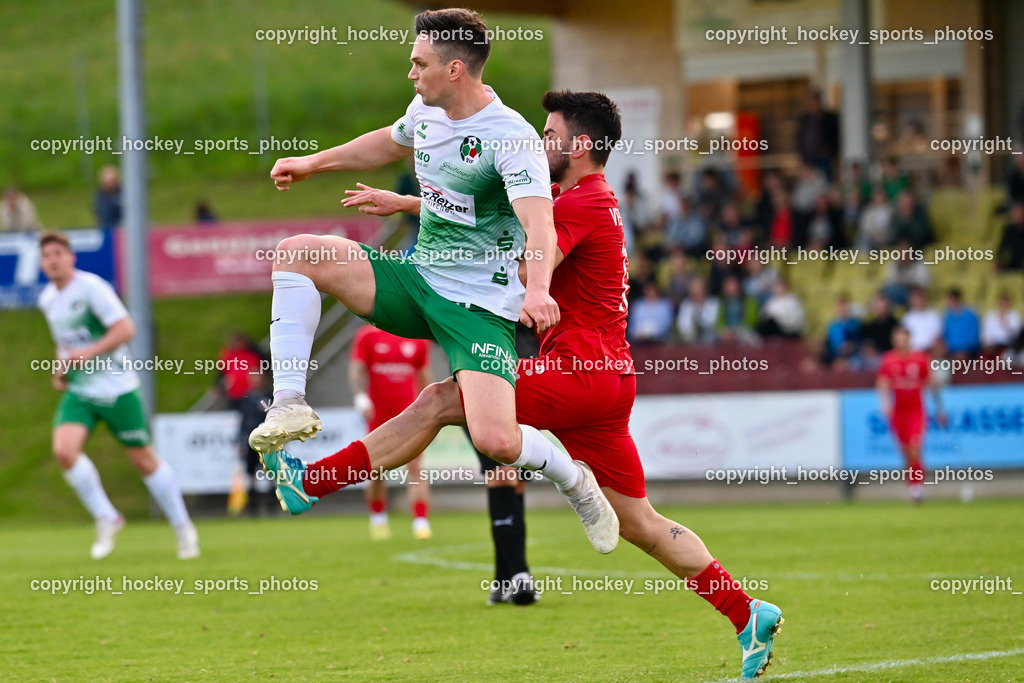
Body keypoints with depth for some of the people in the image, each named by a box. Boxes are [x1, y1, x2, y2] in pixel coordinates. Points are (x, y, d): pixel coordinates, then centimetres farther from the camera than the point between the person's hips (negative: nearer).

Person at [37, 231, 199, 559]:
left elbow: (125, 329, -19)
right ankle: (106, 519, -3)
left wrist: (87, 354, -26)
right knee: (64, 450, -19)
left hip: (116, 388, -6)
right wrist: (62, 367, 8)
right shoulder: (47, 299, 9)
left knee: (144, 460, 3)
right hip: (78, 392, 6)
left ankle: (183, 528, 20)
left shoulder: (91, 287, -14)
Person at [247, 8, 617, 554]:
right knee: (296, 252, -10)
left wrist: (537, 289, -53)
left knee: (495, 441, -24)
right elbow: (390, 143, 29)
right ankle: (290, 404, -13)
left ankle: (574, 481, 10)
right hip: (418, 280, 7)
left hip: (480, 306, -7)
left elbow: (539, 224, -35)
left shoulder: (511, 138, -21)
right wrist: (313, 163, 34)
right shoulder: (426, 112, 3)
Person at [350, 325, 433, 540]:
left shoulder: (417, 340, 7)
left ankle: (421, 522, -14)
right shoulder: (367, 336, 0)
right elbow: (356, 370, -5)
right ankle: (378, 520, 26)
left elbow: (424, 377, 14)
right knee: (376, 474, 6)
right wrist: (361, 396, -22)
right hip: (378, 416, -1)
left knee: (415, 468, -11)